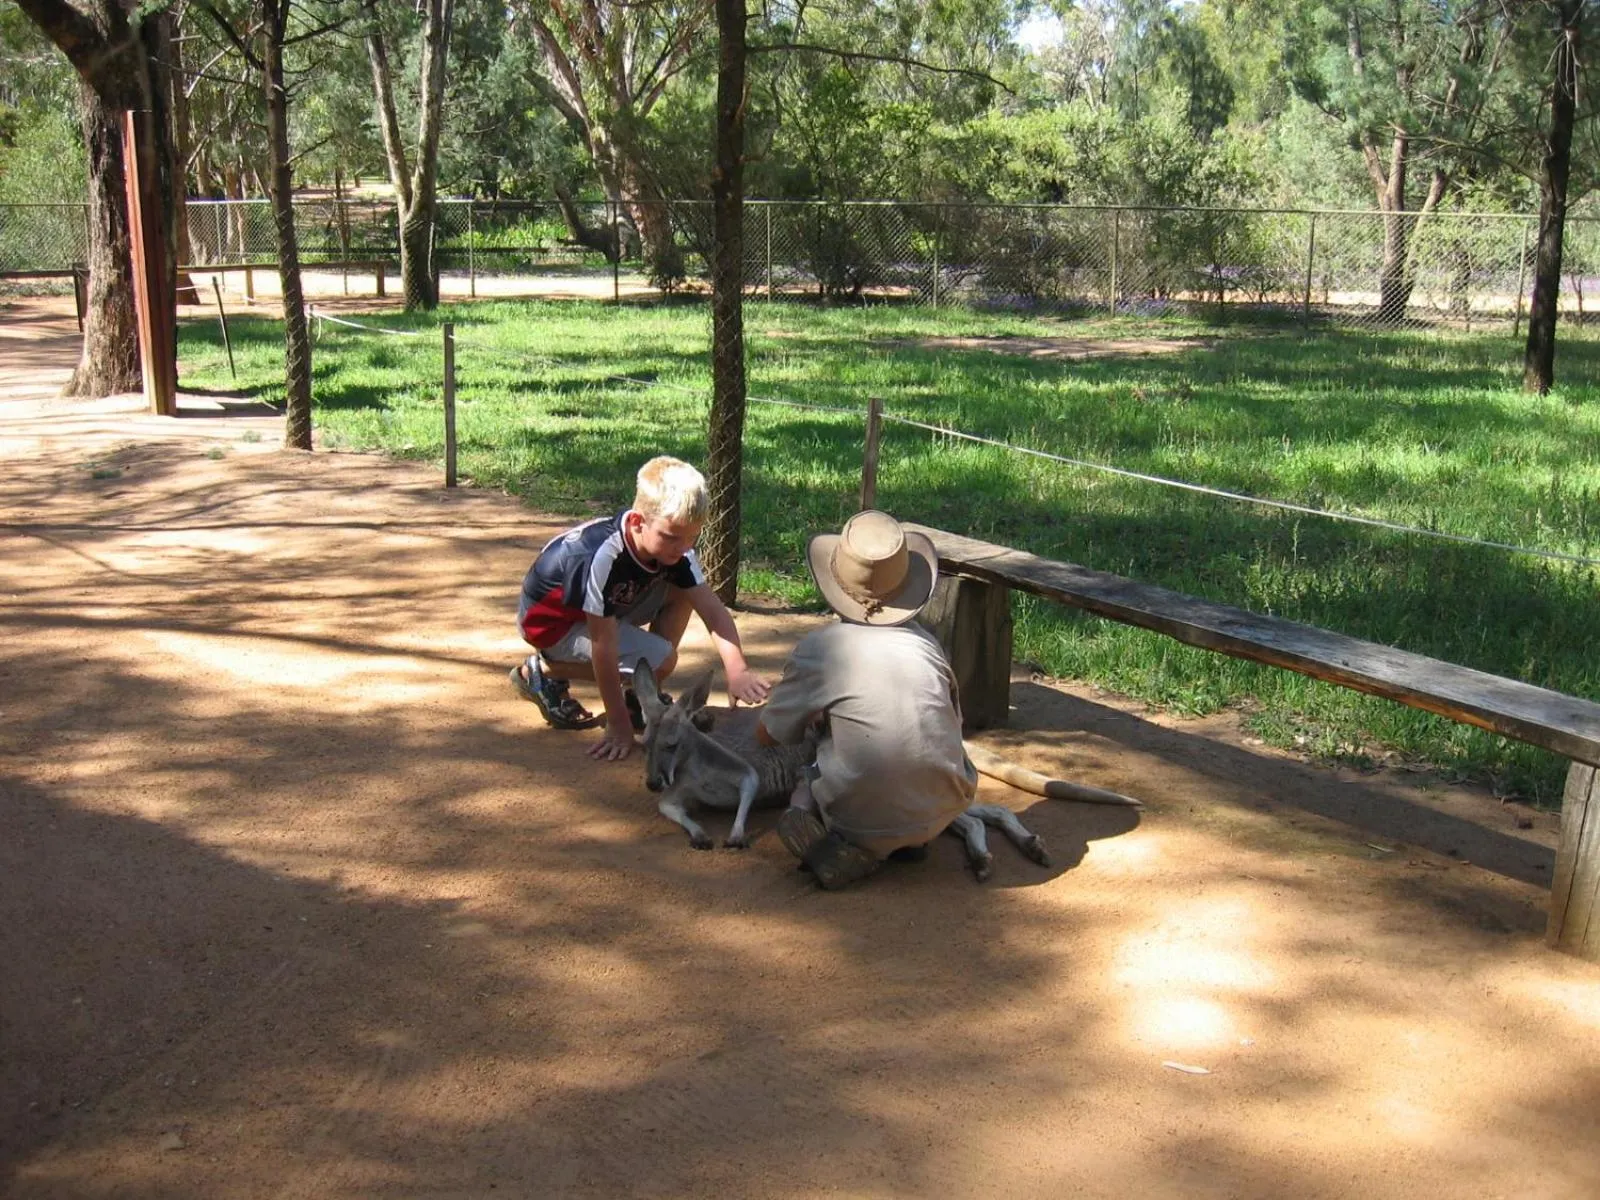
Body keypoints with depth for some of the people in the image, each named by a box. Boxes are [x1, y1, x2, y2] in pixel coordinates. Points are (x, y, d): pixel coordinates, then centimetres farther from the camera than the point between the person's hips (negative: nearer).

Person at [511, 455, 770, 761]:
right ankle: (545, 673, -4)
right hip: (550, 620, -7)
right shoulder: (602, 557, -38)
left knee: (681, 593, -11)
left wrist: (738, 670, -38)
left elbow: (714, 612, -20)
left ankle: (641, 697, 1)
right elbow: (604, 646, -33)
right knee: (661, 660, -21)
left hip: (607, 607, 7)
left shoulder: (674, 548, -17)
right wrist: (619, 727, -28)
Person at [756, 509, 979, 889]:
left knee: (804, 797, 28)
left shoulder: (819, 648, -6)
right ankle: (910, 840, 9)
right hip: (942, 811, 3)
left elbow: (767, 736, 5)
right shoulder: (927, 643, 3)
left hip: (866, 821, -3)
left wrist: (811, 716, 29)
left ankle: (846, 848, -3)